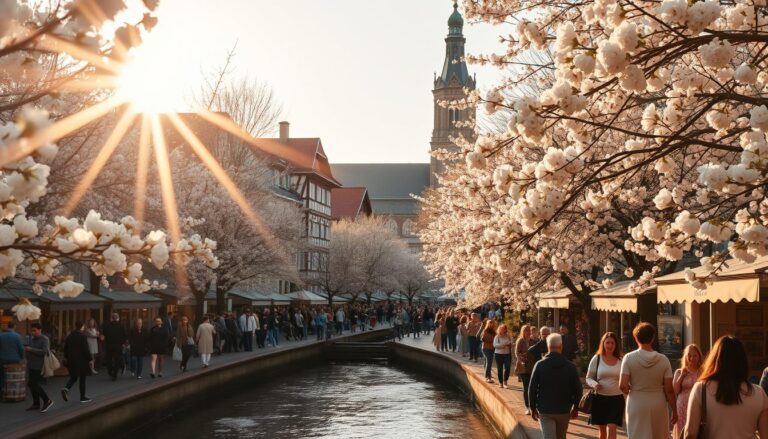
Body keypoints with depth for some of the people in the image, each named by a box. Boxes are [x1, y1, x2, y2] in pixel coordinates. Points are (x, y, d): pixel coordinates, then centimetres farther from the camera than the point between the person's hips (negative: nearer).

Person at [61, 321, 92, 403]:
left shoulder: (69, 336, 6)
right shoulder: (82, 336, -14)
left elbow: (65, 348, 13)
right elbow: (86, 350, -16)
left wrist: (66, 358, 23)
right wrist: (89, 359, -7)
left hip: (71, 361, 6)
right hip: (81, 361, -6)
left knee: (73, 377, 16)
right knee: (82, 378, 5)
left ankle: (66, 389, -11)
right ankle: (83, 397, 10)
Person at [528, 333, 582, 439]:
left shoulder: (539, 365, -7)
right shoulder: (570, 366, -4)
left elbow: (532, 389, -6)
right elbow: (578, 389, -2)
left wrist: (533, 408, 5)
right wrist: (575, 407, 11)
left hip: (544, 411, -2)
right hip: (564, 410, 2)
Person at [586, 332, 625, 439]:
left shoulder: (621, 360, 2)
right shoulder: (596, 359, 1)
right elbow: (588, 378, 6)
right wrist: (594, 384, -15)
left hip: (617, 398, -1)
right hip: (600, 398, 1)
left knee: (611, 429, -12)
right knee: (602, 430, 11)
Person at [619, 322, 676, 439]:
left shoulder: (629, 358, -8)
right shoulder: (663, 360, -5)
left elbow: (623, 385, -14)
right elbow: (669, 389, -4)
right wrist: (674, 410, 6)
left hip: (637, 405, -1)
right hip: (658, 405, 1)